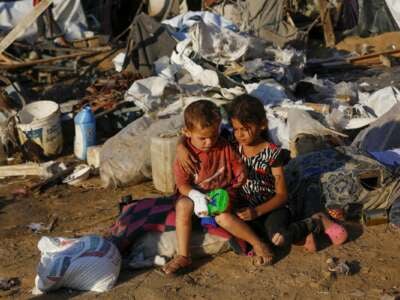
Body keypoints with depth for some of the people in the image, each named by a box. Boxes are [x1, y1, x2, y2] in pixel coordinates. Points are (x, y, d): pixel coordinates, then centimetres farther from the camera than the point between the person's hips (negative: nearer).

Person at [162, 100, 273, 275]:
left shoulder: (224, 147, -5)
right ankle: (183, 256, -27)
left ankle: (257, 243, -13)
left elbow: (240, 172, 4)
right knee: (182, 205, -32)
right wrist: (197, 197, -29)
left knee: (223, 216, -32)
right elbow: (182, 184, -10)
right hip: (195, 194, 1)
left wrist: (227, 192, -8)